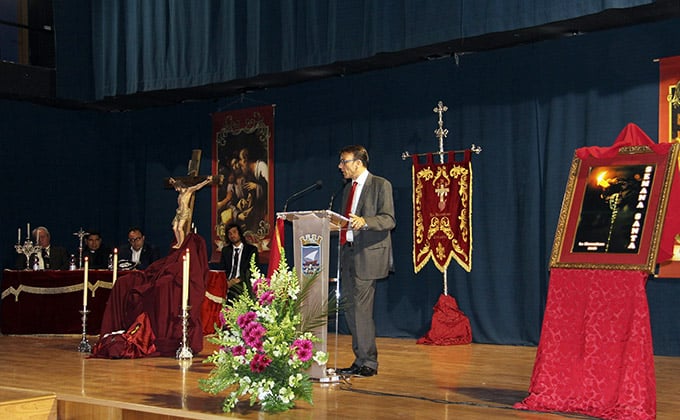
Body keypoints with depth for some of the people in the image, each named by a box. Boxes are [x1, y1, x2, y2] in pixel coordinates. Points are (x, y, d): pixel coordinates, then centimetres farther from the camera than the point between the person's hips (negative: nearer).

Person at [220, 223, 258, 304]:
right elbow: (223, 270, 16)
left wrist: (238, 280, -12)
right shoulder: (225, 250, 20)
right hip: (228, 285, 2)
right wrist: (226, 282, -5)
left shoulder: (251, 249, 7)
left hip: (243, 286, -2)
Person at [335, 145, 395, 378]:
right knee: (349, 306, 7)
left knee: (361, 308, -10)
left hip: (368, 254, -8)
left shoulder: (380, 185, -3)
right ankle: (360, 361, 15)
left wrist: (364, 221, -28)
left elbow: (389, 220, -13)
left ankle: (369, 363, -2)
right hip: (348, 252, 8)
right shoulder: (348, 189, 21)